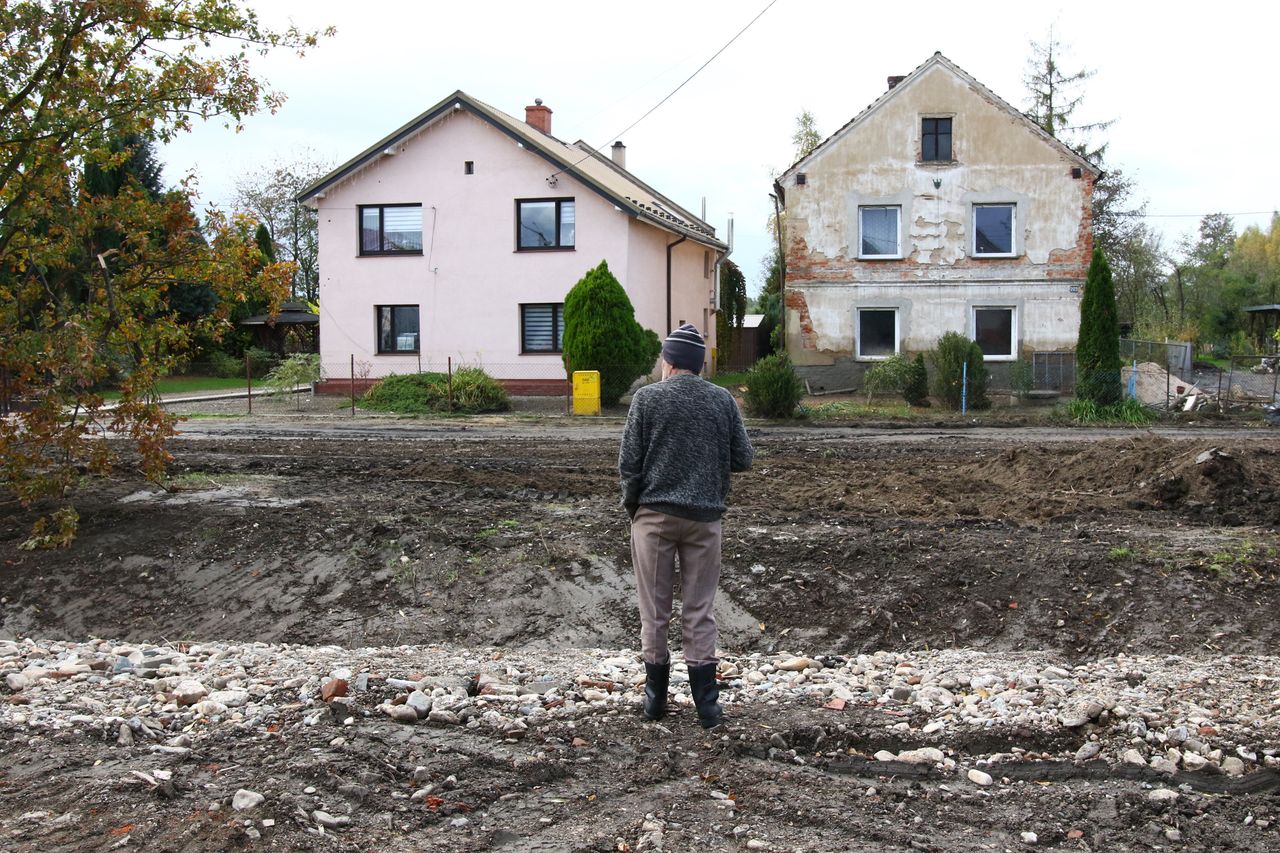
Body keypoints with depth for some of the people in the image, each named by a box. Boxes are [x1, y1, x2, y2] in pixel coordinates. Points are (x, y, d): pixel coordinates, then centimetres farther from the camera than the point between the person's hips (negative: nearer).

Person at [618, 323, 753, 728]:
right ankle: (706, 702, 10)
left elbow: (629, 462, -6)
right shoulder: (723, 400, 1)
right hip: (705, 517, 2)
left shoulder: (648, 398, -6)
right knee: (700, 610, 8)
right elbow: (743, 459, 2)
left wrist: (631, 504, 9)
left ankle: (656, 695, 17)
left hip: (654, 515, -2)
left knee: (654, 610, 9)